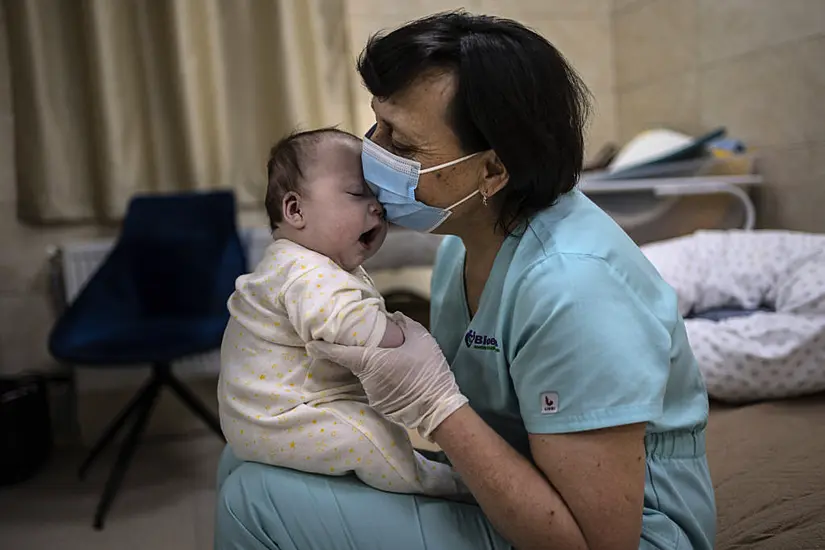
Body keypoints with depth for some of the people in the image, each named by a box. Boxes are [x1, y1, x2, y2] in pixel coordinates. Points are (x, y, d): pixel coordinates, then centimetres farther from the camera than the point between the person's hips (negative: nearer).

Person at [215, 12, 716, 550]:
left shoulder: (569, 287, -28)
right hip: (502, 501, 8)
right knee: (250, 462, 5)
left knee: (261, 502, -18)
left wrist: (433, 402, -26)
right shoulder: (468, 231, -1)